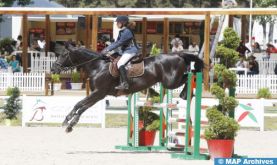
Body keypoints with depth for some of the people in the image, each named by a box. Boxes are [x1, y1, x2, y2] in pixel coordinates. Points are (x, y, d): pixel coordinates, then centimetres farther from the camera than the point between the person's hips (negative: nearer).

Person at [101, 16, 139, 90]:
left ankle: (125, 84, -28)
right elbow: (116, 42, 15)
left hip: (131, 50, -11)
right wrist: (106, 49, 4)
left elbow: (119, 43, -21)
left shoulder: (127, 32, -18)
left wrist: (108, 49, -20)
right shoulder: (121, 32, 12)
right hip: (125, 51, 11)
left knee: (120, 64, -25)